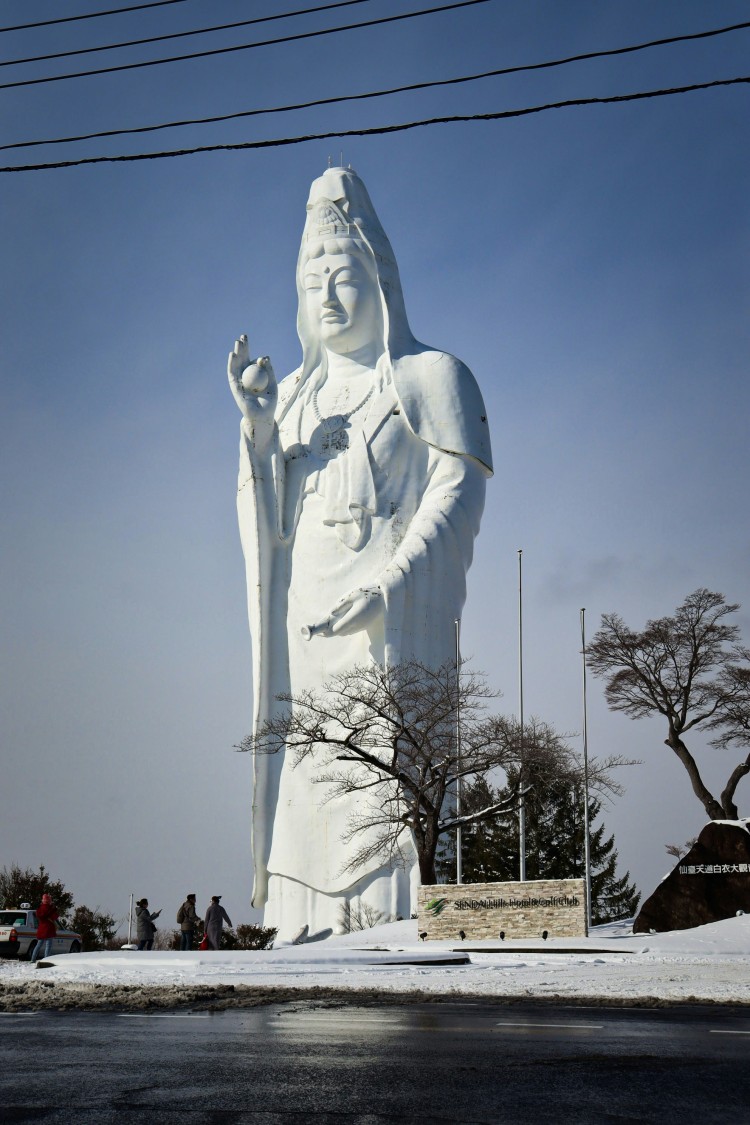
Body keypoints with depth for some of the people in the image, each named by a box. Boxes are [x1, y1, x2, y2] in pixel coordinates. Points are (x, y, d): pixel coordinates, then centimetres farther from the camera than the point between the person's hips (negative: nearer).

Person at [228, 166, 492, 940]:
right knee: (304, 792, -3)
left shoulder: (429, 376, 8)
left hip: (393, 624, -5)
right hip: (304, 628, 5)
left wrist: (384, 586, -19)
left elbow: (457, 491, -5)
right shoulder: (292, 397, 23)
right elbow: (264, 523, 16)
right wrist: (256, 423, 1)